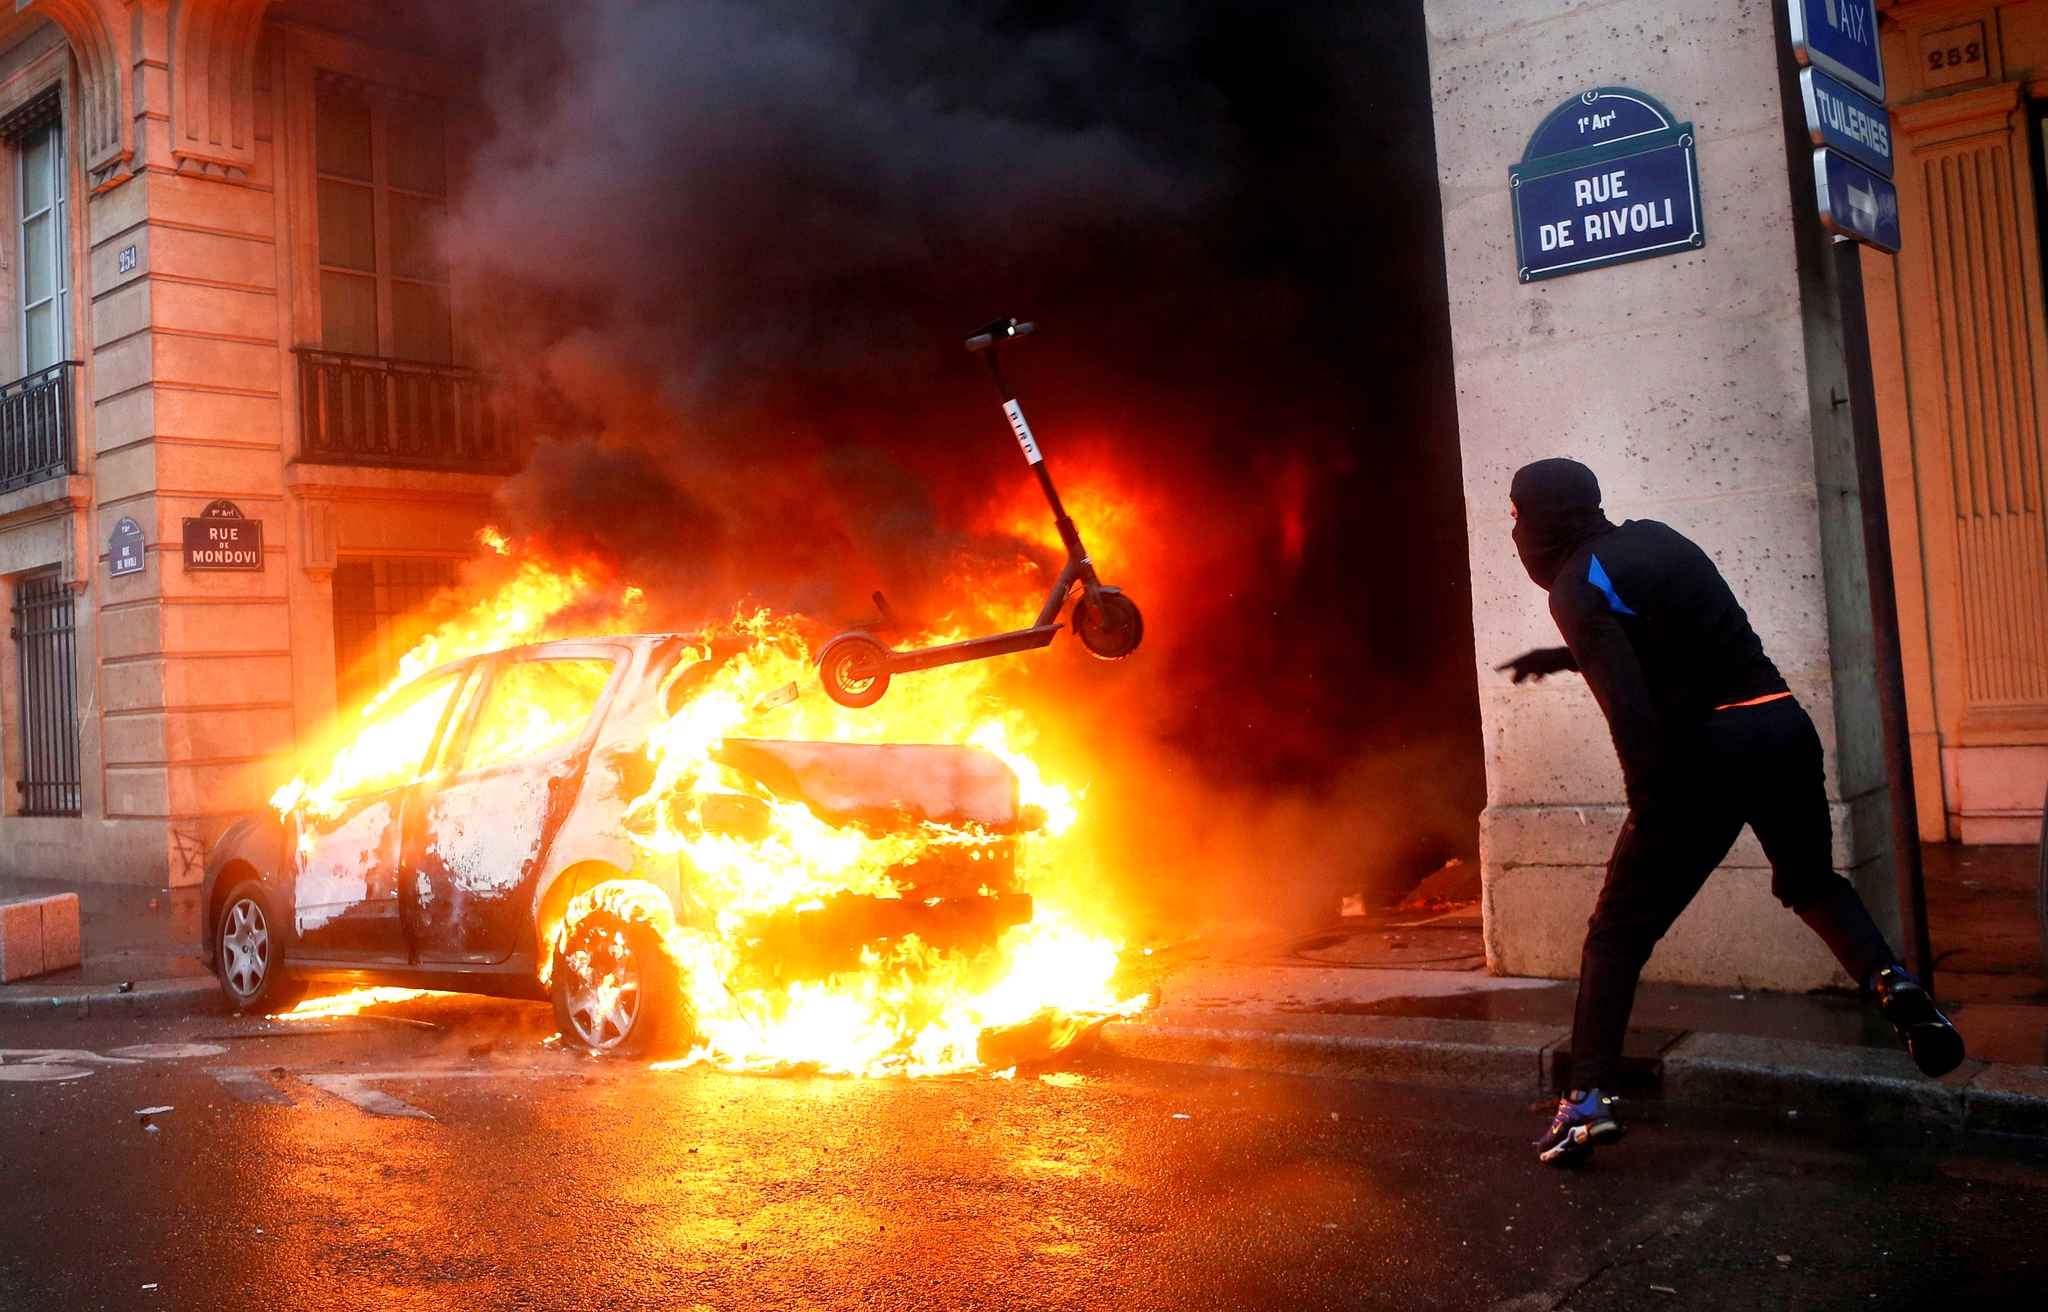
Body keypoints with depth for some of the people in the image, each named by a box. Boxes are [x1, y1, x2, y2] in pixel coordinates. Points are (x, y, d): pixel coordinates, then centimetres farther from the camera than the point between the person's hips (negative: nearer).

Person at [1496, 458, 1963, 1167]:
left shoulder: (1577, 587, -8)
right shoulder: (1653, 537, 16)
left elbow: (1631, 710, -18)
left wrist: (1651, 811, -14)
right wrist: (1565, 656, 33)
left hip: (1706, 748, -7)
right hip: (1784, 724, 7)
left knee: (1619, 929, 2)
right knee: (1811, 881, 29)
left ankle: (1587, 1097, -3)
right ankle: (1891, 981, 5)